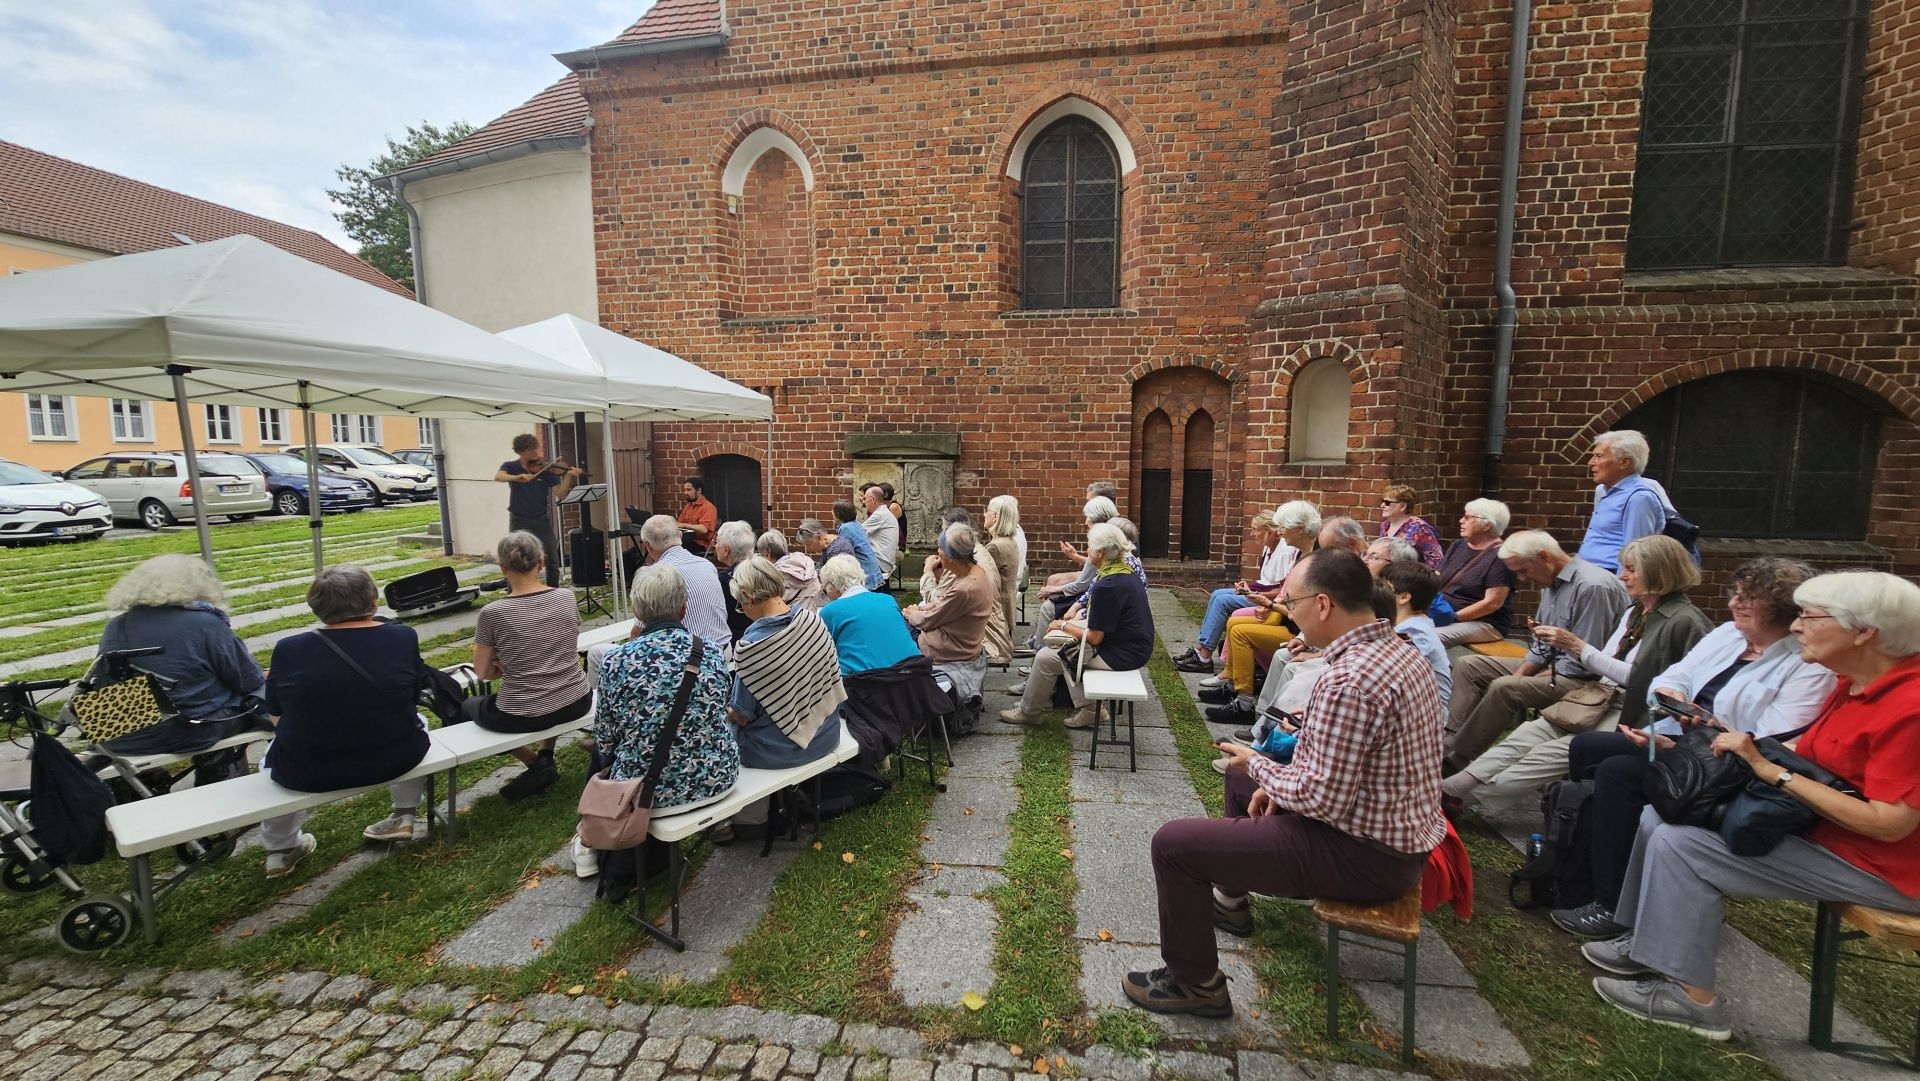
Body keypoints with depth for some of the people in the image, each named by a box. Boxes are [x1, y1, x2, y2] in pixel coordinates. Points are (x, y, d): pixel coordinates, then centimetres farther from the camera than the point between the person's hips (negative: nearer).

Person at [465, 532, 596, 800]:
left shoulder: (492, 614, -15)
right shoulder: (568, 598, -5)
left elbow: (482, 673, -2)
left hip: (522, 716, -4)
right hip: (577, 703, 4)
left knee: (467, 705, 30)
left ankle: (535, 764, 12)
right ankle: (546, 758, 24)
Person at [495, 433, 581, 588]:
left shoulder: (546, 469, -1)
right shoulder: (511, 467, 0)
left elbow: (560, 493, -9)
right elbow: (498, 477, -22)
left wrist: (569, 476, -25)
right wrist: (517, 477, -40)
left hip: (542, 520, 1)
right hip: (519, 521, -1)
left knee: (553, 561, 1)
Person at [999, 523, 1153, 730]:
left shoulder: (1106, 586, -25)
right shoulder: (1127, 571, 5)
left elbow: (1094, 638, -20)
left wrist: (1063, 625, -5)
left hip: (1122, 654, -10)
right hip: (1134, 644, 10)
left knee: (1046, 658, -1)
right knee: (1062, 643, 18)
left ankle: (1028, 711, 21)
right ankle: (1086, 710, 15)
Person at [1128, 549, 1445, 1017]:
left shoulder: (1347, 681, -31)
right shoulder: (1397, 649, 2)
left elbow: (1322, 799, -28)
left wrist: (1259, 767, -10)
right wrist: (1278, 780, 6)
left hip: (1366, 856, -10)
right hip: (1401, 834, 10)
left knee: (1173, 843, -12)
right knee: (1243, 774, 28)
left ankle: (1194, 983, 10)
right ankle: (1230, 899, 46)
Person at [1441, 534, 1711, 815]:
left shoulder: (1683, 621, -11)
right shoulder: (1635, 611, 15)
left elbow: (1637, 679, -16)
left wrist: (1578, 647, -16)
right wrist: (1567, 645, 2)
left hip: (1630, 716, -7)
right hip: (1599, 699, 7)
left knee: (1552, 753, -24)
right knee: (1527, 735, -14)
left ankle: (1463, 796, -25)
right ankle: (1451, 786, -24)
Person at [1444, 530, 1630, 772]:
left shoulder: (1592, 587, -21)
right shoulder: (1551, 582, 8)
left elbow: (1583, 662, -23)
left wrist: (1522, 680, -15)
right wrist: (1520, 674, -1)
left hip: (1582, 678, -10)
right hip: (1550, 665, 10)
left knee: (1503, 688, -30)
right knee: (1469, 666, 3)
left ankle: (1453, 758, -19)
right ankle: (1450, 739, -10)